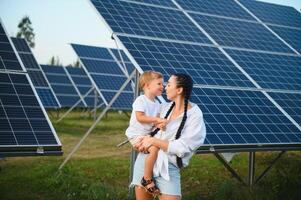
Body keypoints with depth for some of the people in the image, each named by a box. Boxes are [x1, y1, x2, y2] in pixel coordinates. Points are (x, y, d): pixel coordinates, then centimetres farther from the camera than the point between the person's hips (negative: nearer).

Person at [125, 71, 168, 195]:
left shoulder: (157, 104, 11)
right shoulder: (140, 100, -14)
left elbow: (156, 120, 5)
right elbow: (140, 117, -23)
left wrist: (160, 124, -19)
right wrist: (157, 120, -24)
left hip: (148, 134, 9)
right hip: (136, 134, -9)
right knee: (155, 148, -28)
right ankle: (147, 179, -18)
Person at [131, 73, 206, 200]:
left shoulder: (195, 117, -9)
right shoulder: (164, 107, 6)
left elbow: (181, 148, -15)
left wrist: (154, 141, -12)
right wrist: (143, 140, 1)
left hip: (169, 168, -4)